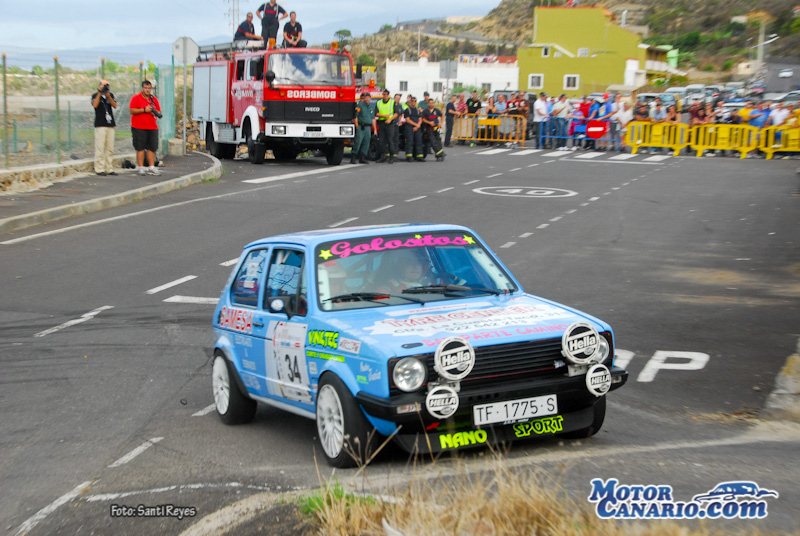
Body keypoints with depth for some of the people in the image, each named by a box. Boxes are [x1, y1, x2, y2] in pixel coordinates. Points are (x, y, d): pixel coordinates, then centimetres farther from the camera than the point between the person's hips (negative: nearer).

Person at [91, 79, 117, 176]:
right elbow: (95, 105, -15)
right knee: (100, 148, -9)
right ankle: (99, 169, -6)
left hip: (111, 125, 4)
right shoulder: (95, 96, 5)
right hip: (100, 125, -4)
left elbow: (115, 105, 0)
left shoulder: (110, 95, 15)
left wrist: (108, 95, -11)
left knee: (110, 148, 5)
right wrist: (99, 93, -14)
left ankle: (109, 169, 10)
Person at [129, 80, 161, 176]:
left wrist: (155, 112, -5)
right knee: (140, 148, -4)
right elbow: (132, 111, -10)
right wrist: (144, 110, -17)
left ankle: (151, 167, 7)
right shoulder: (136, 98, -2)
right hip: (139, 128, -5)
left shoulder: (154, 99, 14)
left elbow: (159, 112, 18)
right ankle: (141, 168, -1)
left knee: (152, 148, 2)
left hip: (152, 127, 5)